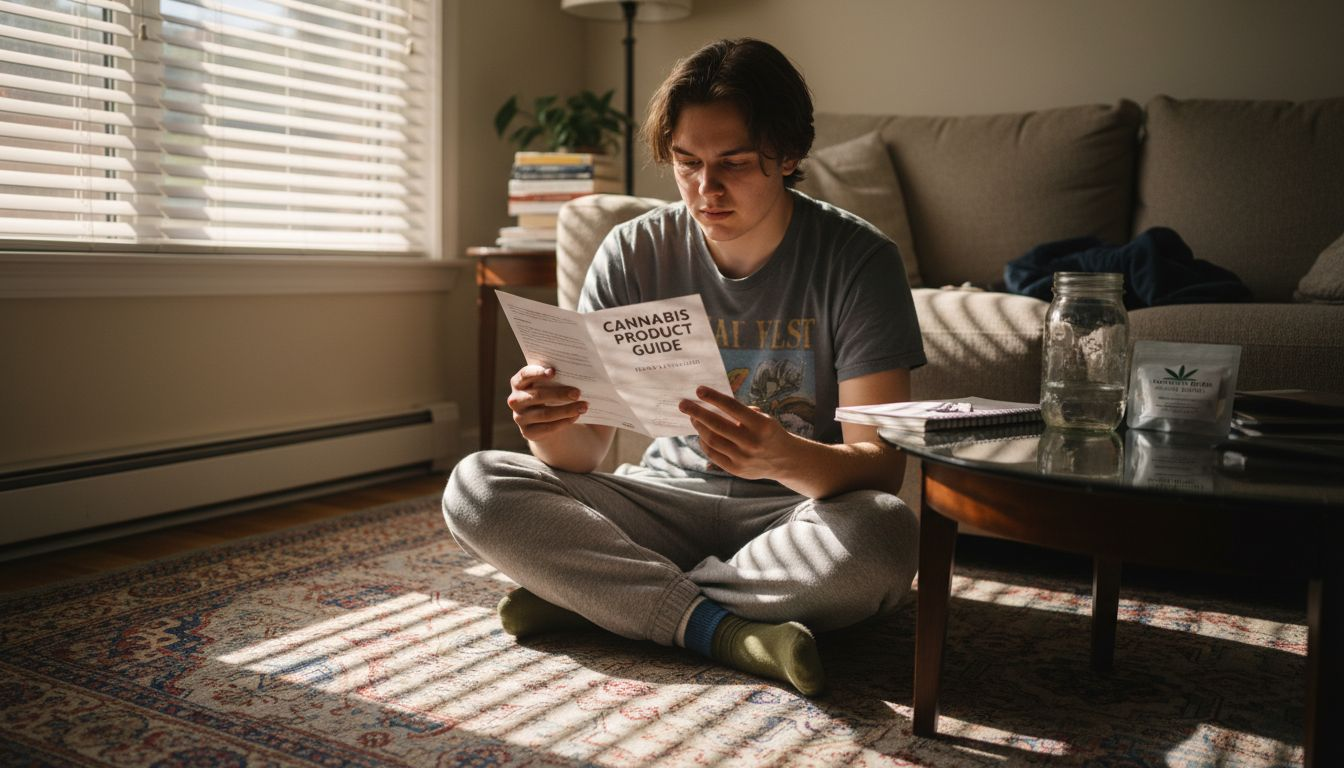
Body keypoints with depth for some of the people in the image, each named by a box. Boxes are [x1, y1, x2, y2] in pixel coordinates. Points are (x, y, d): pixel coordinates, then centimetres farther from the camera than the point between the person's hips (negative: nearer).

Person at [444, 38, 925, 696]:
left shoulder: (857, 258, -13)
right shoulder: (635, 252, -6)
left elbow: (879, 465, -18)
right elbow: (585, 452, -7)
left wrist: (783, 457, -40)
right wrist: (554, 427, -32)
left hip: (798, 509, -1)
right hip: (666, 499, 2)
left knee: (884, 534, -37)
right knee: (474, 487, -17)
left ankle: (586, 597, -20)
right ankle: (718, 629, -23)